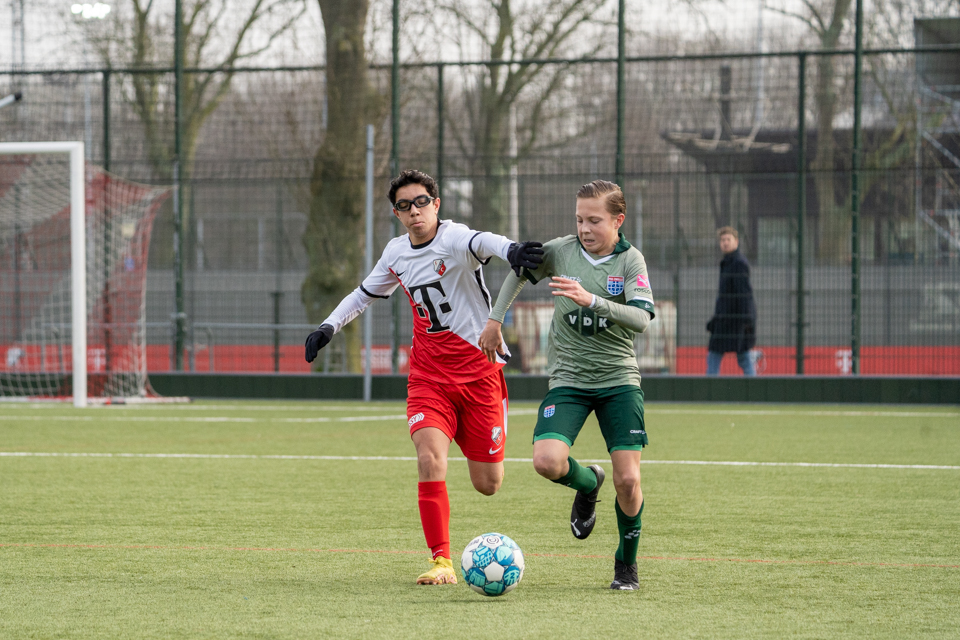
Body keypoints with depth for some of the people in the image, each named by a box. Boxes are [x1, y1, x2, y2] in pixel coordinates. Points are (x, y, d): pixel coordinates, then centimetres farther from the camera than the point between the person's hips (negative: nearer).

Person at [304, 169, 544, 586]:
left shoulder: (453, 239, -15)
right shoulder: (396, 253, 5)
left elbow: (481, 242, -41)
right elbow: (366, 293, 25)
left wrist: (509, 249, -63)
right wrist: (329, 325, 13)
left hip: (479, 371, -4)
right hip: (428, 375, 4)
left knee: (487, 485, 2)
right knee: (429, 458, -20)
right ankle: (442, 562, -13)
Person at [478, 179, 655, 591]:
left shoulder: (630, 260, -5)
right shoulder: (560, 251, 0)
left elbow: (641, 319, -20)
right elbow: (519, 270, 20)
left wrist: (591, 299, -31)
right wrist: (495, 320, 19)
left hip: (619, 380, -1)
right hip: (568, 380, 1)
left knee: (628, 479, -10)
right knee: (547, 461, -22)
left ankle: (627, 564, 15)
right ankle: (587, 483, 15)